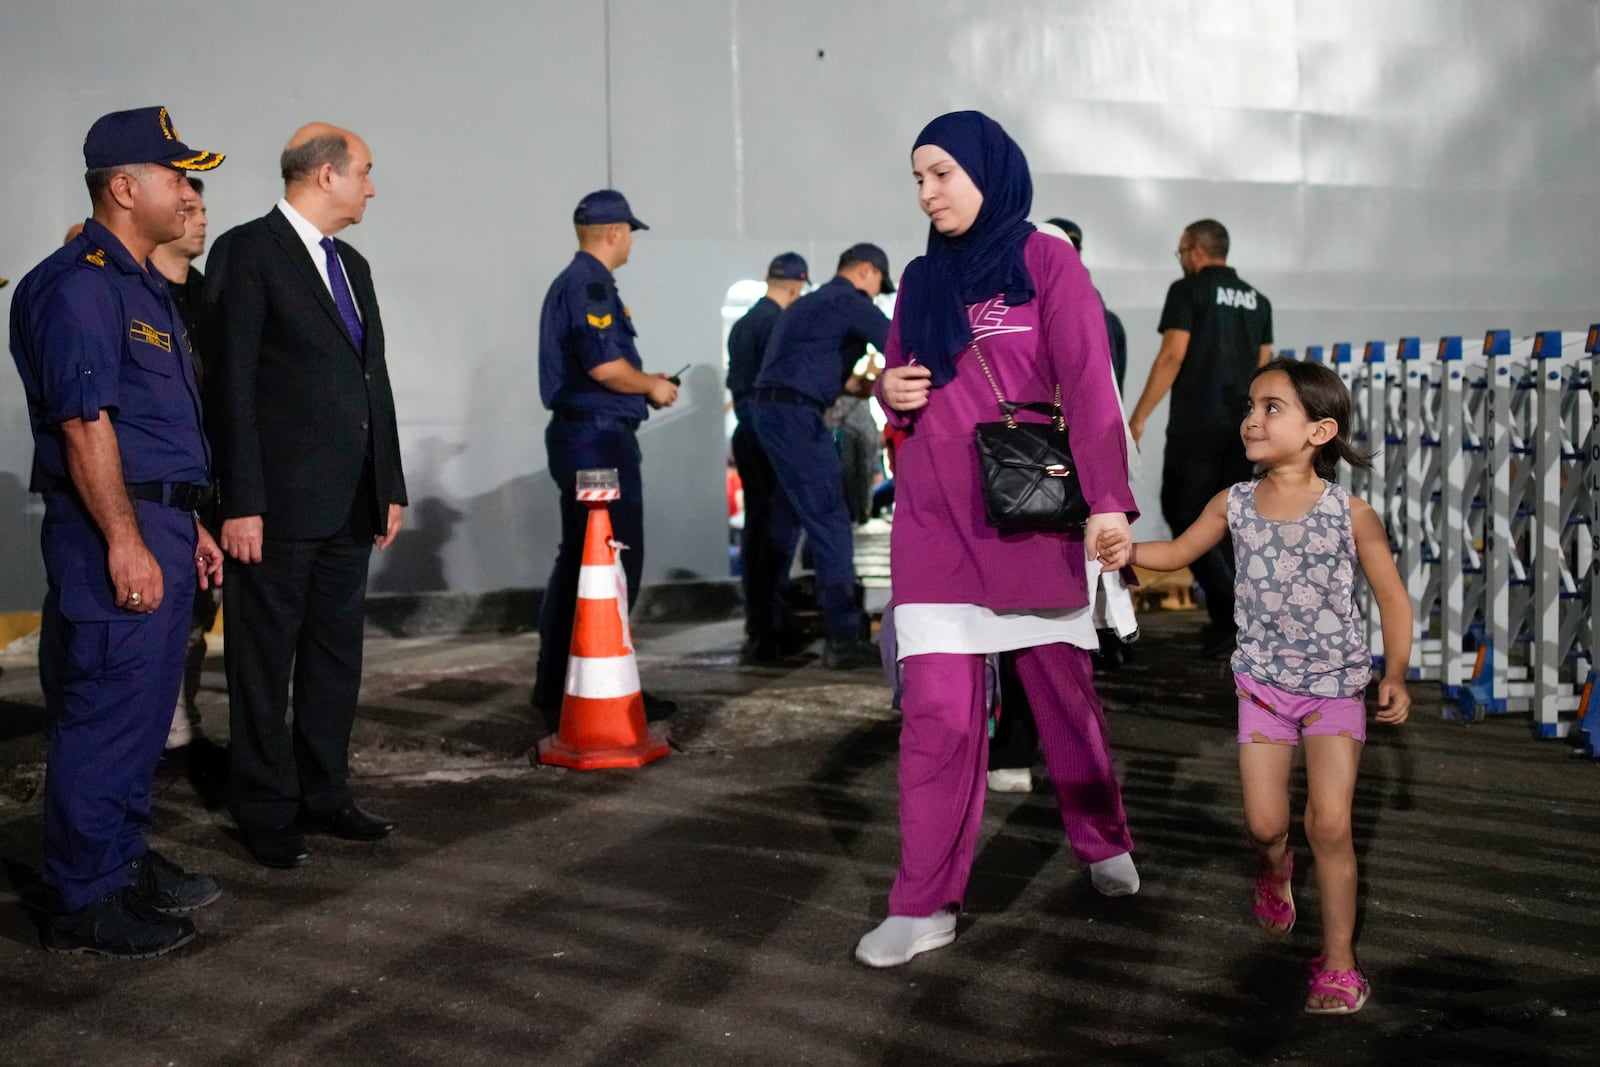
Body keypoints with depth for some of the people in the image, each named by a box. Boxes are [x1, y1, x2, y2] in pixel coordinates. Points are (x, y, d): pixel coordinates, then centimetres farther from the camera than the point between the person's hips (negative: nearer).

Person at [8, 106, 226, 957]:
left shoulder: (145, 287, 18)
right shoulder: (79, 283, -13)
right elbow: (85, 423, -20)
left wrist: (188, 527, 21)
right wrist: (125, 543, -22)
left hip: (158, 526, 10)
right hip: (112, 533, -10)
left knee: (144, 711, 16)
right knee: (104, 716, -4)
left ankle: (125, 862, 28)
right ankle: (83, 904, 4)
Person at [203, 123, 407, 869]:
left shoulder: (352, 265, 16)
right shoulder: (248, 251, -8)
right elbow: (231, 383, -13)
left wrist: (390, 485, 13)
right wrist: (240, 502, -17)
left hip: (349, 505, 8)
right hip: (279, 504, -8)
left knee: (336, 659, 13)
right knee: (265, 665, 3)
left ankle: (323, 796, 24)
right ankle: (267, 814, 13)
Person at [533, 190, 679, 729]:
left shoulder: (569, 282, 19)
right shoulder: (590, 285, -13)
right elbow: (605, 366, -23)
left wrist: (645, 382, 21)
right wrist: (652, 386, -6)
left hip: (576, 435, 11)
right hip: (600, 436, -11)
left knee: (577, 562, 14)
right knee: (617, 563, -6)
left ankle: (555, 689, 19)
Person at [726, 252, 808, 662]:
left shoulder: (742, 324, 14)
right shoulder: (780, 323, -13)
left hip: (746, 431, 9)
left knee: (755, 525, 11)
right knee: (780, 527, -7)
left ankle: (757, 627, 15)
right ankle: (769, 631, -10)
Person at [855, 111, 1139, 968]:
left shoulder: (1047, 263, -2)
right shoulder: (923, 280, 12)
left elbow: (1088, 386, -11)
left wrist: (1105, 499, -23)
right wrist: (889, 392, -2)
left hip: (1031, 520, -3)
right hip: (934, 524, 3)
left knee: (1064, 692, 10)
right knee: (937, 712, -4)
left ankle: (1103, 843, 34)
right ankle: (924, 904, 2)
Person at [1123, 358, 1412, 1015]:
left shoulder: (1351, 515, -14)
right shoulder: (1234, 505, -5)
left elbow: (1392, 597, -4)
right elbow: (1176, 553, 11)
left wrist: (1394, 676, -10)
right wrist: (1115, 548, -3)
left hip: (1335, 684, -2)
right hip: (1262, 682, 3)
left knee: (1329, 824, -7)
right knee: (1264, 823, 2)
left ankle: (1338, 962, 8)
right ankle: (1276, 866, 40)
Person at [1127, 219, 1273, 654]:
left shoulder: (1188, 291, -4)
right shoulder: (1257, 299, 14)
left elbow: (1172, 356, -13)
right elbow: (1263, 366, 14)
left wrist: (1139, 416, -11)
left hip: (1197, 423, -6)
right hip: (1241, 426, 6)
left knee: (1183, 513, -1)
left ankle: (1228, 605, -15)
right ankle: (1229, 622, 11)